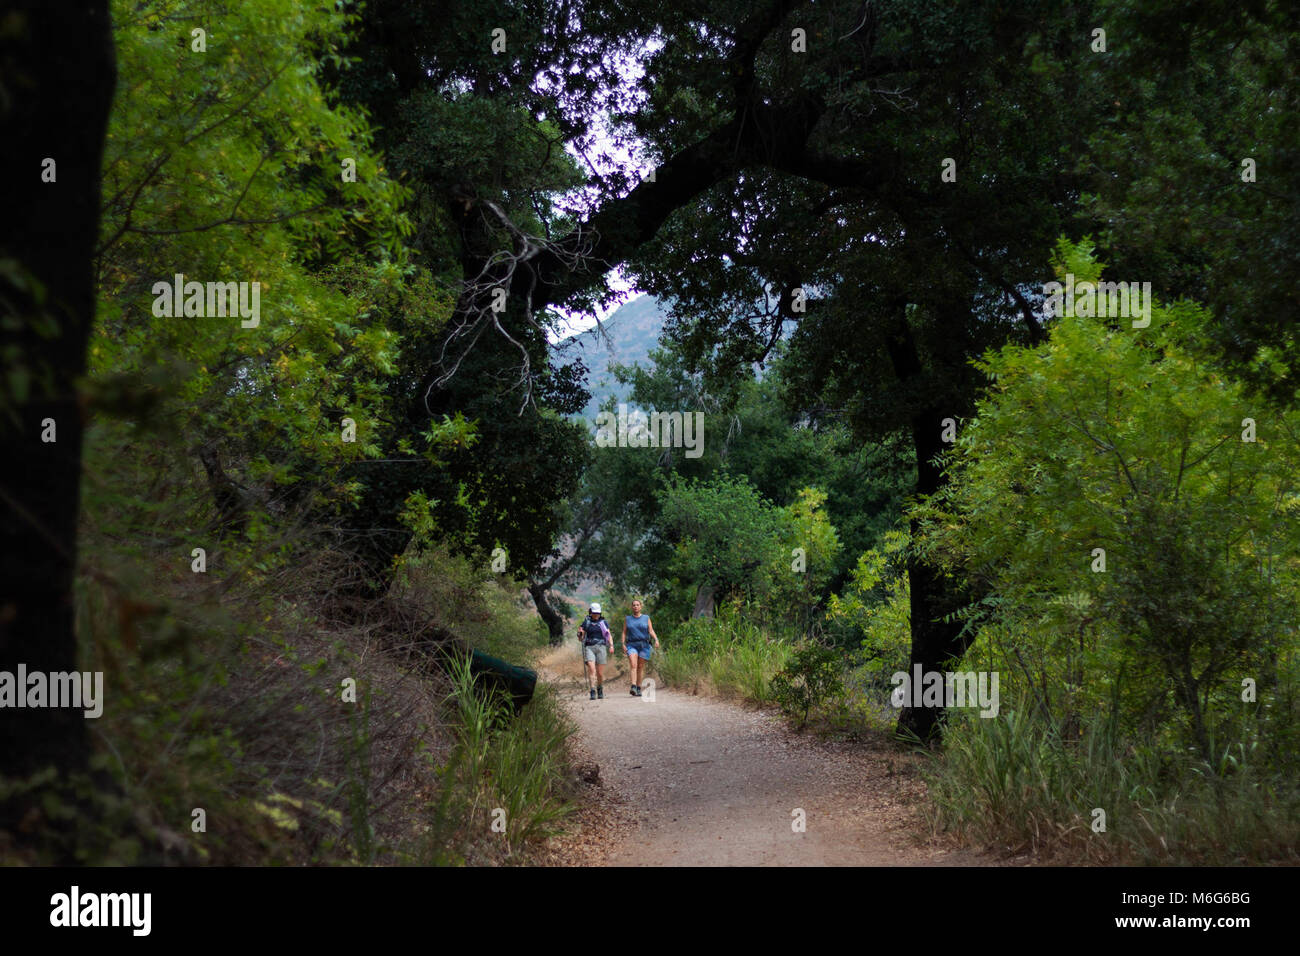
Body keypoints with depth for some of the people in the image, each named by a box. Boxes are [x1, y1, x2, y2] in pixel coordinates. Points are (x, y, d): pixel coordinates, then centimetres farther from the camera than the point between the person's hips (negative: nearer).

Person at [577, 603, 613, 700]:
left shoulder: (603, 622, 11)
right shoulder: (586, 623, 10)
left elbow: (609, 635, 7)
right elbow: (580, 639, 11)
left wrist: (611, 645, -9)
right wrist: (580, 633, -12)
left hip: (601, 647, 1)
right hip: (589, 648, -1)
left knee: (600, 673, 0)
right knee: (591, 668, -20)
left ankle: (600, 689, 25)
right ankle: (592, 691, -22)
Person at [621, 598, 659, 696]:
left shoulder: (646, 618, 7)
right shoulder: (627, 619, 9)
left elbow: (651, 631, 0)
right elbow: (624, 633, 6)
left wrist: (656, 640, -17)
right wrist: (623, 644, -7)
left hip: (644, 645, 1)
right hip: (632, 646, -1)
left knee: (640, 667, 2)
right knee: (633, 665, -18)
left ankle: (639, 689, 12)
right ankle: (633, 688, -30)